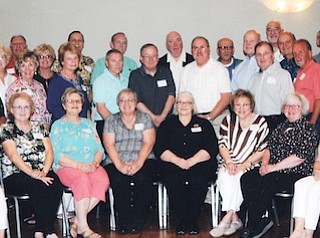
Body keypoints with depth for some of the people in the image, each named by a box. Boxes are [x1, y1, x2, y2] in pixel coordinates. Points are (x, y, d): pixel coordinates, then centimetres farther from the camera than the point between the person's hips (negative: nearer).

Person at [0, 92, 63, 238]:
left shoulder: (39, 127, 19)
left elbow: (49, 151, 7)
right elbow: (13, 155, -9)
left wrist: (44, 171, -13)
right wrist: (32, 173, -24)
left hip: (42, 174, 3)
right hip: (15, 176, -3)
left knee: (55, 183, -29)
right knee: (39, 185, -33)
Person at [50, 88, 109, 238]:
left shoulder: (88, 124, 23)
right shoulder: (58, 125, 10)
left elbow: (99, 149, 14)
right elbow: (57, 154, -3)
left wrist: (94, 164, -8)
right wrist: (78, 165, -16)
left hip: (91, 166, 4)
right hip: (66, 167, -3)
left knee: (103, 180, -29)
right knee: (82, 179, -35)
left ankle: (78, 220, -19)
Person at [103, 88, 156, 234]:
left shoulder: (145, 118, 14)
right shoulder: (111, 120, 15)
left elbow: (148, 143, 2)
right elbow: (109, 145, 2)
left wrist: (138, 163, -15)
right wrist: (120, 165, -14)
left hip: (143, 161, 0)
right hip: (117, 163, 0)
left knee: (143, 179, -31)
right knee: (119, 181, -31)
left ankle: (137, 222, -17)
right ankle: (123, 221, -15)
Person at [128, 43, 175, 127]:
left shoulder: (166, 71, 13)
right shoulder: (135, 75, 5)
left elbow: (171, 95, 5)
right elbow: (136, 101, -3)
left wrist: (162, 116, -7)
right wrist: (153, 117, -10)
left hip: (166, 119, 2)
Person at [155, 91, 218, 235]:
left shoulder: (204, 124, 16)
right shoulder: (167, 125, 19)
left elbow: (211, 149, 2)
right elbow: (160, 150, 5)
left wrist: (191, 161, -13)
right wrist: (177, 160, -13)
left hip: (199, 164, 0)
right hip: (172, 164, 1)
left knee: (198, 180, -32)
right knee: (172, 180, -31)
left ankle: (192, 220, -15)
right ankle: (182, 220, -17)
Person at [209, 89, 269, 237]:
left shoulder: (261, 123, 3)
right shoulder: (228, 120, 14)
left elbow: (262, 151, -3)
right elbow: (222, 145, 8)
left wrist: (244, 165, -13)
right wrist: (229, 162, -9)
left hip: (250, 166, -2)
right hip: (229, 163, 3)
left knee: (238, 176, -32)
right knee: (225, 176, -29)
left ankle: (227, 219, -27)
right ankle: (235, 219, -24)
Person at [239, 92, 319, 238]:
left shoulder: (308, 129, -2)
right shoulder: (281, 127, 20)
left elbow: (300, 157, -13)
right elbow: (269, 147, 17)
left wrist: (273, 167, -14)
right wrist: (264, 164, -4)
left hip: (296, 175, -6)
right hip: (274, 172, 7)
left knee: (265, 184, -30)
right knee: (247, 178, -18)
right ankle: (261, 221, -14)